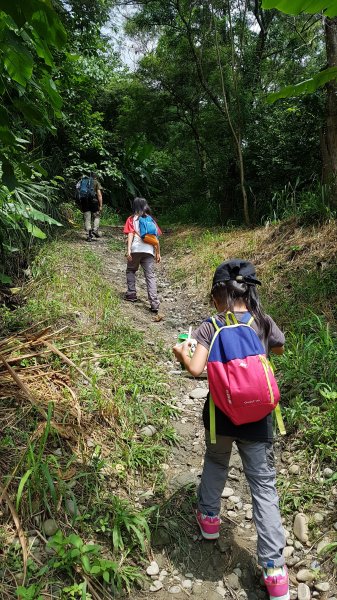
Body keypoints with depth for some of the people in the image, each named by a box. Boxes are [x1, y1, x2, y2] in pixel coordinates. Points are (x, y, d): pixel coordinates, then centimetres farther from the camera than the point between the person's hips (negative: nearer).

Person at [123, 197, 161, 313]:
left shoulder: (132, 219, 8)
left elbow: (130, 234, -6)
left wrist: (128, 250, -12)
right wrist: (158, 253, 15)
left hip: (136, 249, -2)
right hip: (149, 251, 2)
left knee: (131, 270, 23)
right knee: (150, 276, -2)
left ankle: (131, 294, 17)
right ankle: (154, 303, -11)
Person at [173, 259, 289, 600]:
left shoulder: (210, 327, -12)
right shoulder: (263, 322, -5)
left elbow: (195, 369, -22)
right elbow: (279, 348, 15)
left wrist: (182, 352, -3)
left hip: (221, 415, 0)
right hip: (256, 418, 1)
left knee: (215, 462, 30)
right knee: (264, 487, 10)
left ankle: (209, 516, 46)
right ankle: (274, 568, 13)